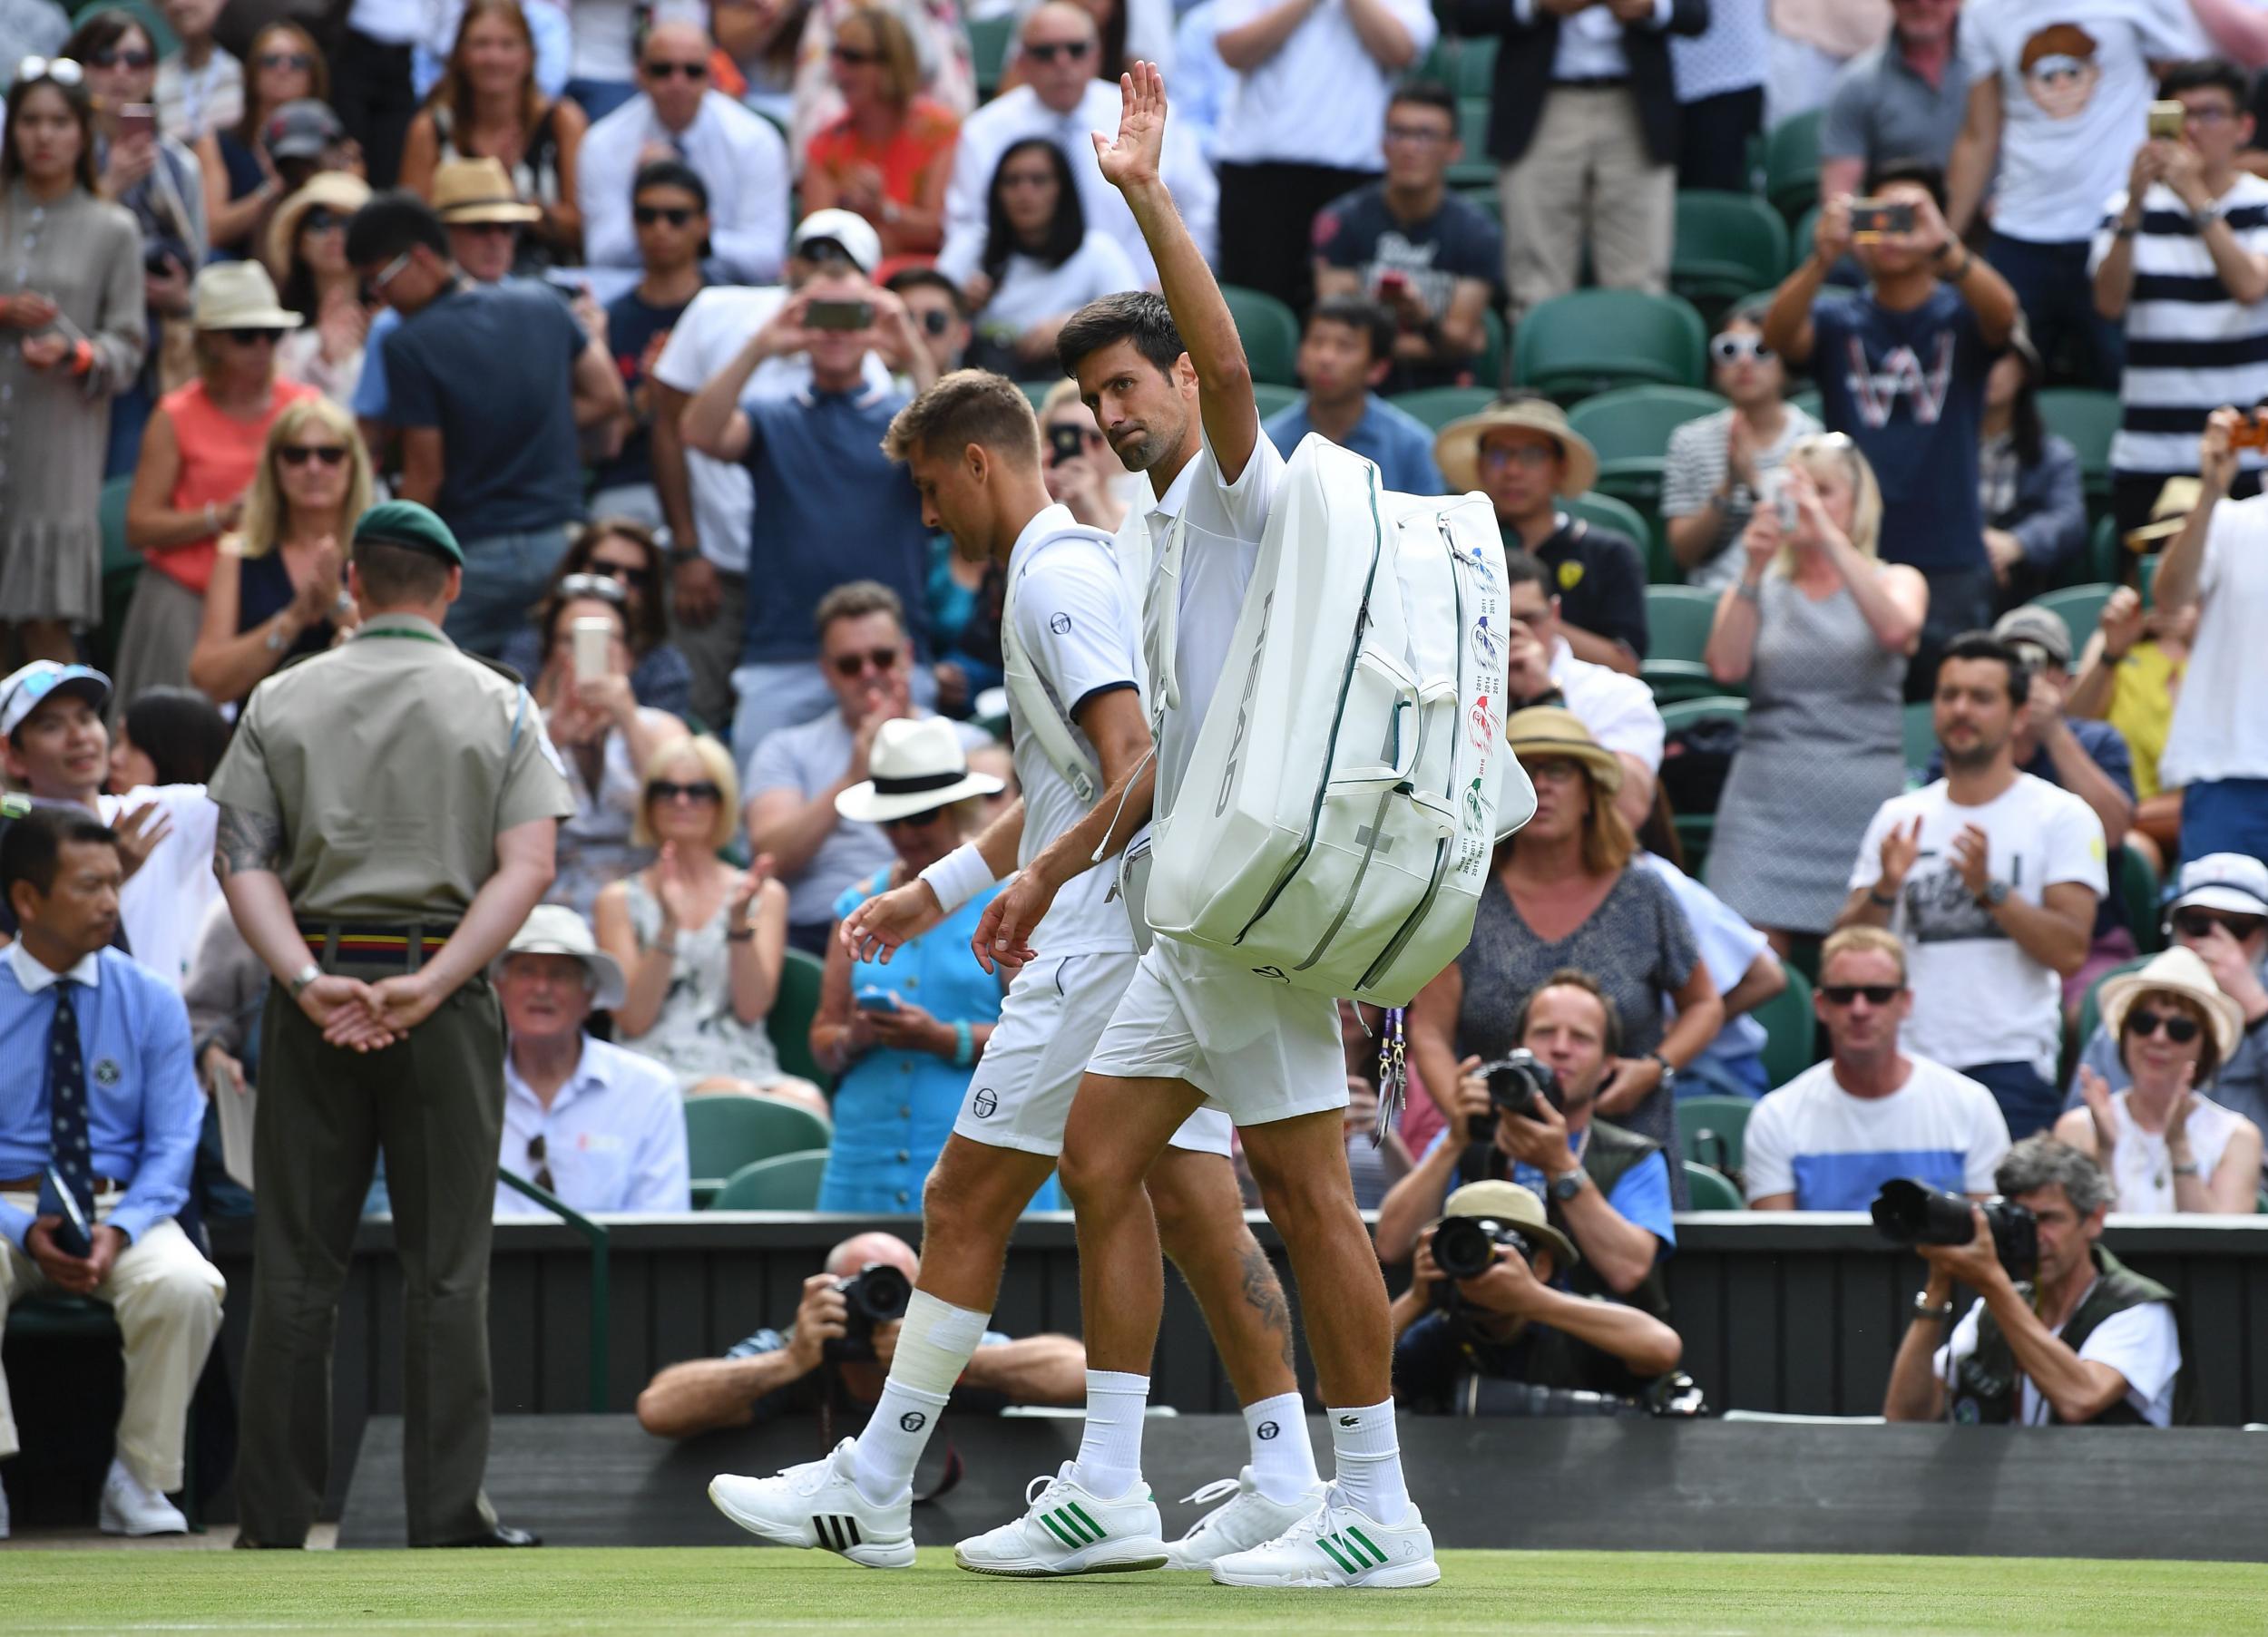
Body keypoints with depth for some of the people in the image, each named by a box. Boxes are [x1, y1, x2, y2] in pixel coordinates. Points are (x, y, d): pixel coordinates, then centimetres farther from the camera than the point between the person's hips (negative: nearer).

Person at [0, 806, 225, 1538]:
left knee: (184, 1286, -32)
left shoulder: (151, 1003, 5)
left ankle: (138, 1478, -13)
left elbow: (173, 1144, 3)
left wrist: (118, 1230, -18)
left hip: (125, 1209, 2)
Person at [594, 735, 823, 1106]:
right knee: (742, 1101, -37)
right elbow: (633, 1019, 2)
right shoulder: (620, 900, 14)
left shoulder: (766, 895, 19)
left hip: (745, 1066, 2)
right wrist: (668, 927, -10)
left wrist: (740, 919, -8)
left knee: (807, 1101, -35)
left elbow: (752, 1007, 6)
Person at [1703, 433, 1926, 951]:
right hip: (1768, 801, 1)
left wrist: (1829, 537, -16)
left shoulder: (1897, 582, 13)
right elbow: (1726, 666, -3)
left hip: (1866, 800, -1)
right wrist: (1753, 572, -11)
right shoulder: (1760, 591, 15)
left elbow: (1897, 629, -12)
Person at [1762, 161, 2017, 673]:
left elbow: (2003, 313, -16)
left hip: (1949, 559, 0)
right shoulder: (1838, 320, 8)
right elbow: (1779, 334, -12)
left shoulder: (1959, 316, 6)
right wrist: (1822, 258, -32)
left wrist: (1943, 247, -37)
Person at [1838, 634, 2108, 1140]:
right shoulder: (1899, 817, 15)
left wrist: (1989, 889, -18)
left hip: (2010, 1065, -4)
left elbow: (2070, 951, -8)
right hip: (1908, 1061, 4)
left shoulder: (2061, 817, 3)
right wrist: (1886, 888, -8)